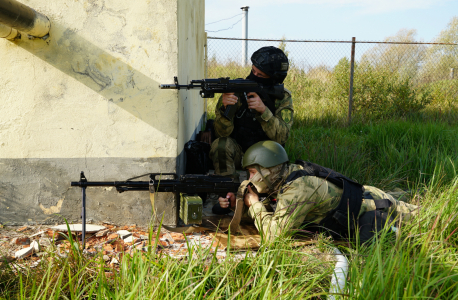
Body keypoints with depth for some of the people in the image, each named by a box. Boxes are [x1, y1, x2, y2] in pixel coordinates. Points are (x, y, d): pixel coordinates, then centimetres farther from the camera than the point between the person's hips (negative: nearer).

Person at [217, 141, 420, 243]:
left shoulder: (298, 188, -30)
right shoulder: (285, 177, -2)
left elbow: (274, 233, -33)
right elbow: (270, 213, 11)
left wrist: (254, 204, -21)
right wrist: (237, 203, -4)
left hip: (375, 210, -9)